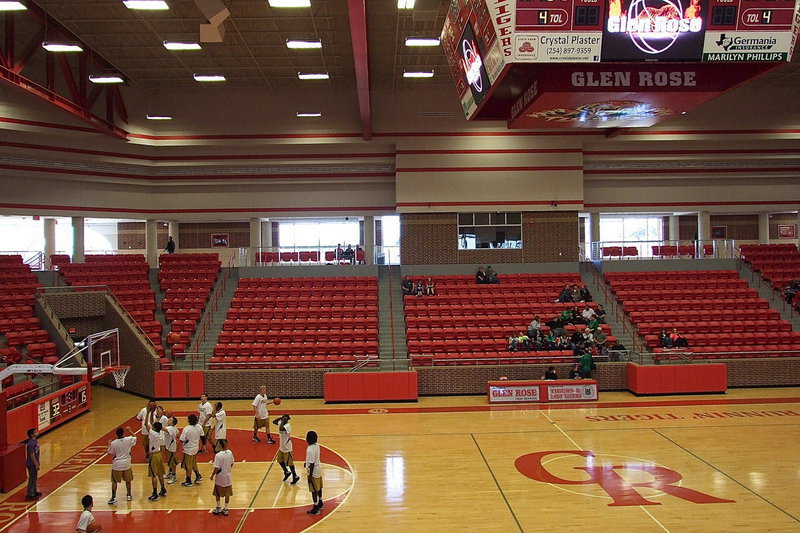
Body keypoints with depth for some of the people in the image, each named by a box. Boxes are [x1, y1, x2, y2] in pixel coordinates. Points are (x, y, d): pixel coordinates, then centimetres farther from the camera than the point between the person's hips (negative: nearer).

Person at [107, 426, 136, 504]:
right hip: (126, 464, 2)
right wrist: (129, 430, 18)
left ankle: (113, 497, 6)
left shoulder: (113, 443, -13)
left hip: (117, 465, -2)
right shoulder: (128, 440, -10)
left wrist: (109, 444, 15)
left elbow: (110, 453, 2)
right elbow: (135, 437, 12)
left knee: (114, 481, 9)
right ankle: (128, 495, 27)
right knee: (128, 480, 18)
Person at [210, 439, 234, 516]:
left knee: (217, 493, 18)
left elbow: (216, 468, -20)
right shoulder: (230, 453, -8)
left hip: (220, 477, -4)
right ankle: (225, 509, 21)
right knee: (227, 494, 14)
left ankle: (218, 508, 26)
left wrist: (212, 475, -5)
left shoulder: (218, 455, -24)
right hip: (228, 476, 4)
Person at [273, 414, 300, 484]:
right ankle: (287, 472, 38)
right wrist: (280, 418, -4)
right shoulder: (281, 423, -1)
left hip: (287, 447, -9)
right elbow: (274, 422, 11)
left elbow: (281, 429, -46)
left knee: (289, 462, -1)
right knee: (279, 460, 19)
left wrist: (283, 421, -32)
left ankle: (295, 477, 12)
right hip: (282, 446, 9)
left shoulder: (287, 426, -27)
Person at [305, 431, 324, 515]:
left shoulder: (310, 450, -29)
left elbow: (312, 464, -24)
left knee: (314, 490, 4)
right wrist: (307, 462, 24)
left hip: (314, 472, -9)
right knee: (319, 488, 22)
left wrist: (310, 475, -17)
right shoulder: (316, 445, -3)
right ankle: (320, 503, 38)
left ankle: (316, 509, 13)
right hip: (318, 469, 9)